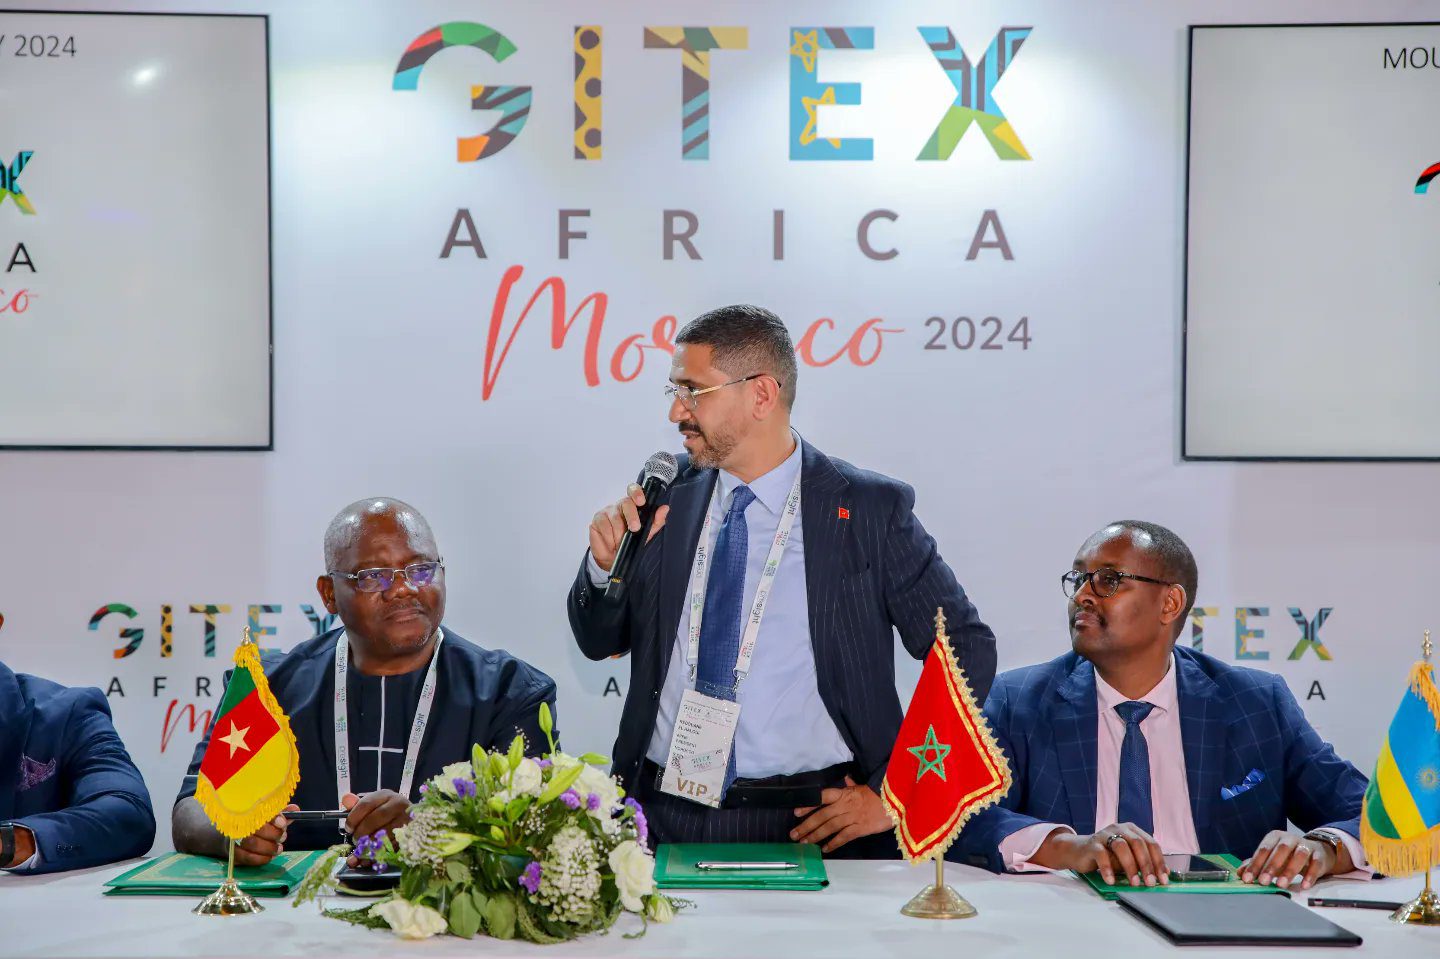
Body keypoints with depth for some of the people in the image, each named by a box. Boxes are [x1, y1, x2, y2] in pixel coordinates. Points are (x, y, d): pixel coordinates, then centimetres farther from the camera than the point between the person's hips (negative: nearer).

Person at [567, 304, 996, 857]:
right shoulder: (670, 494, 7)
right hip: (663, 816, 3)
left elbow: (966, 654, 1)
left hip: (806, 826, -3)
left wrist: (893, 793, -5)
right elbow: (600, 642, 16)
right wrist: (606, 564, -5)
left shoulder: (870, 510, -4)